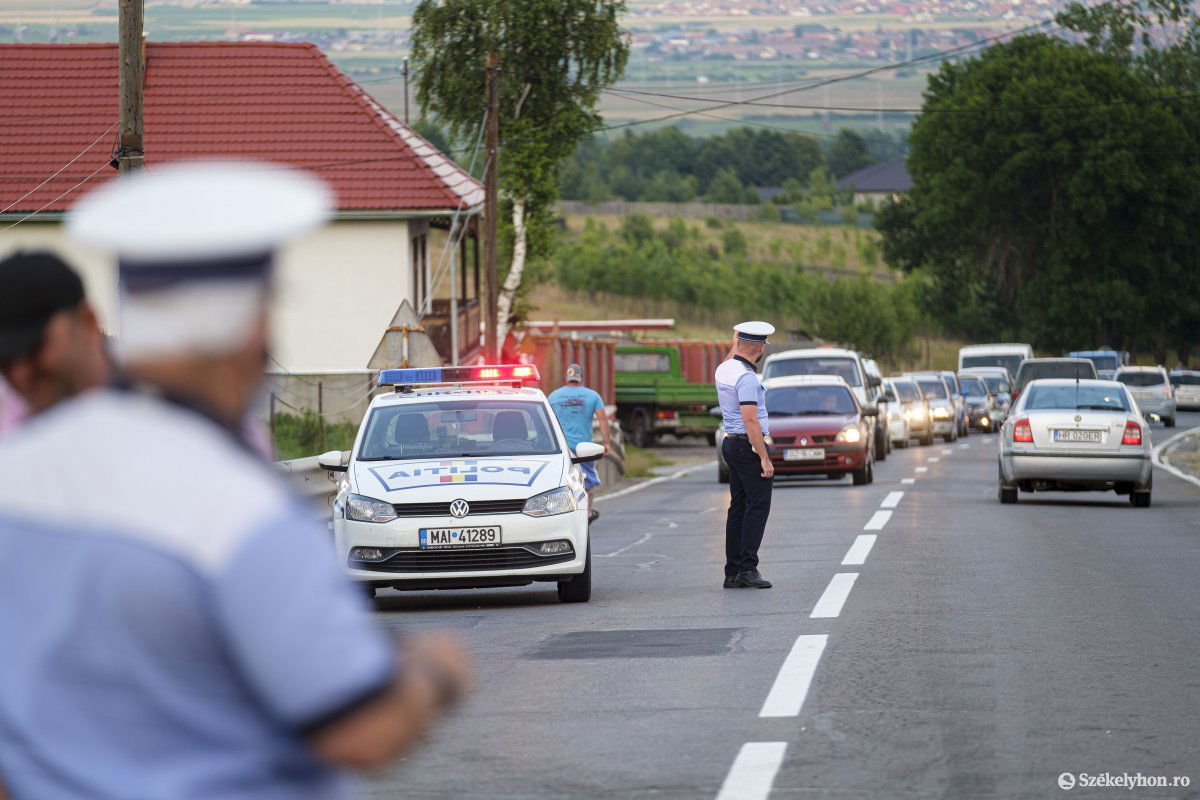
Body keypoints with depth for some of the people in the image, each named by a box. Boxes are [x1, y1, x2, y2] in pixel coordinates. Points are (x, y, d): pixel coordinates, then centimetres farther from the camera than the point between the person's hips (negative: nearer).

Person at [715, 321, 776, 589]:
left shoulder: (723, 369, 8)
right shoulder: (746, 377, -19)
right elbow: (751, 421, -23)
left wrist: (736, 344, 29)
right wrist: (764, 458, -21)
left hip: (731, 443, 9)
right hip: (748, 445, -9)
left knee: (738, 507, 10)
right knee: (757, 506, -7)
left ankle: (733, 572, 9)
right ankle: (747, 568, -13)